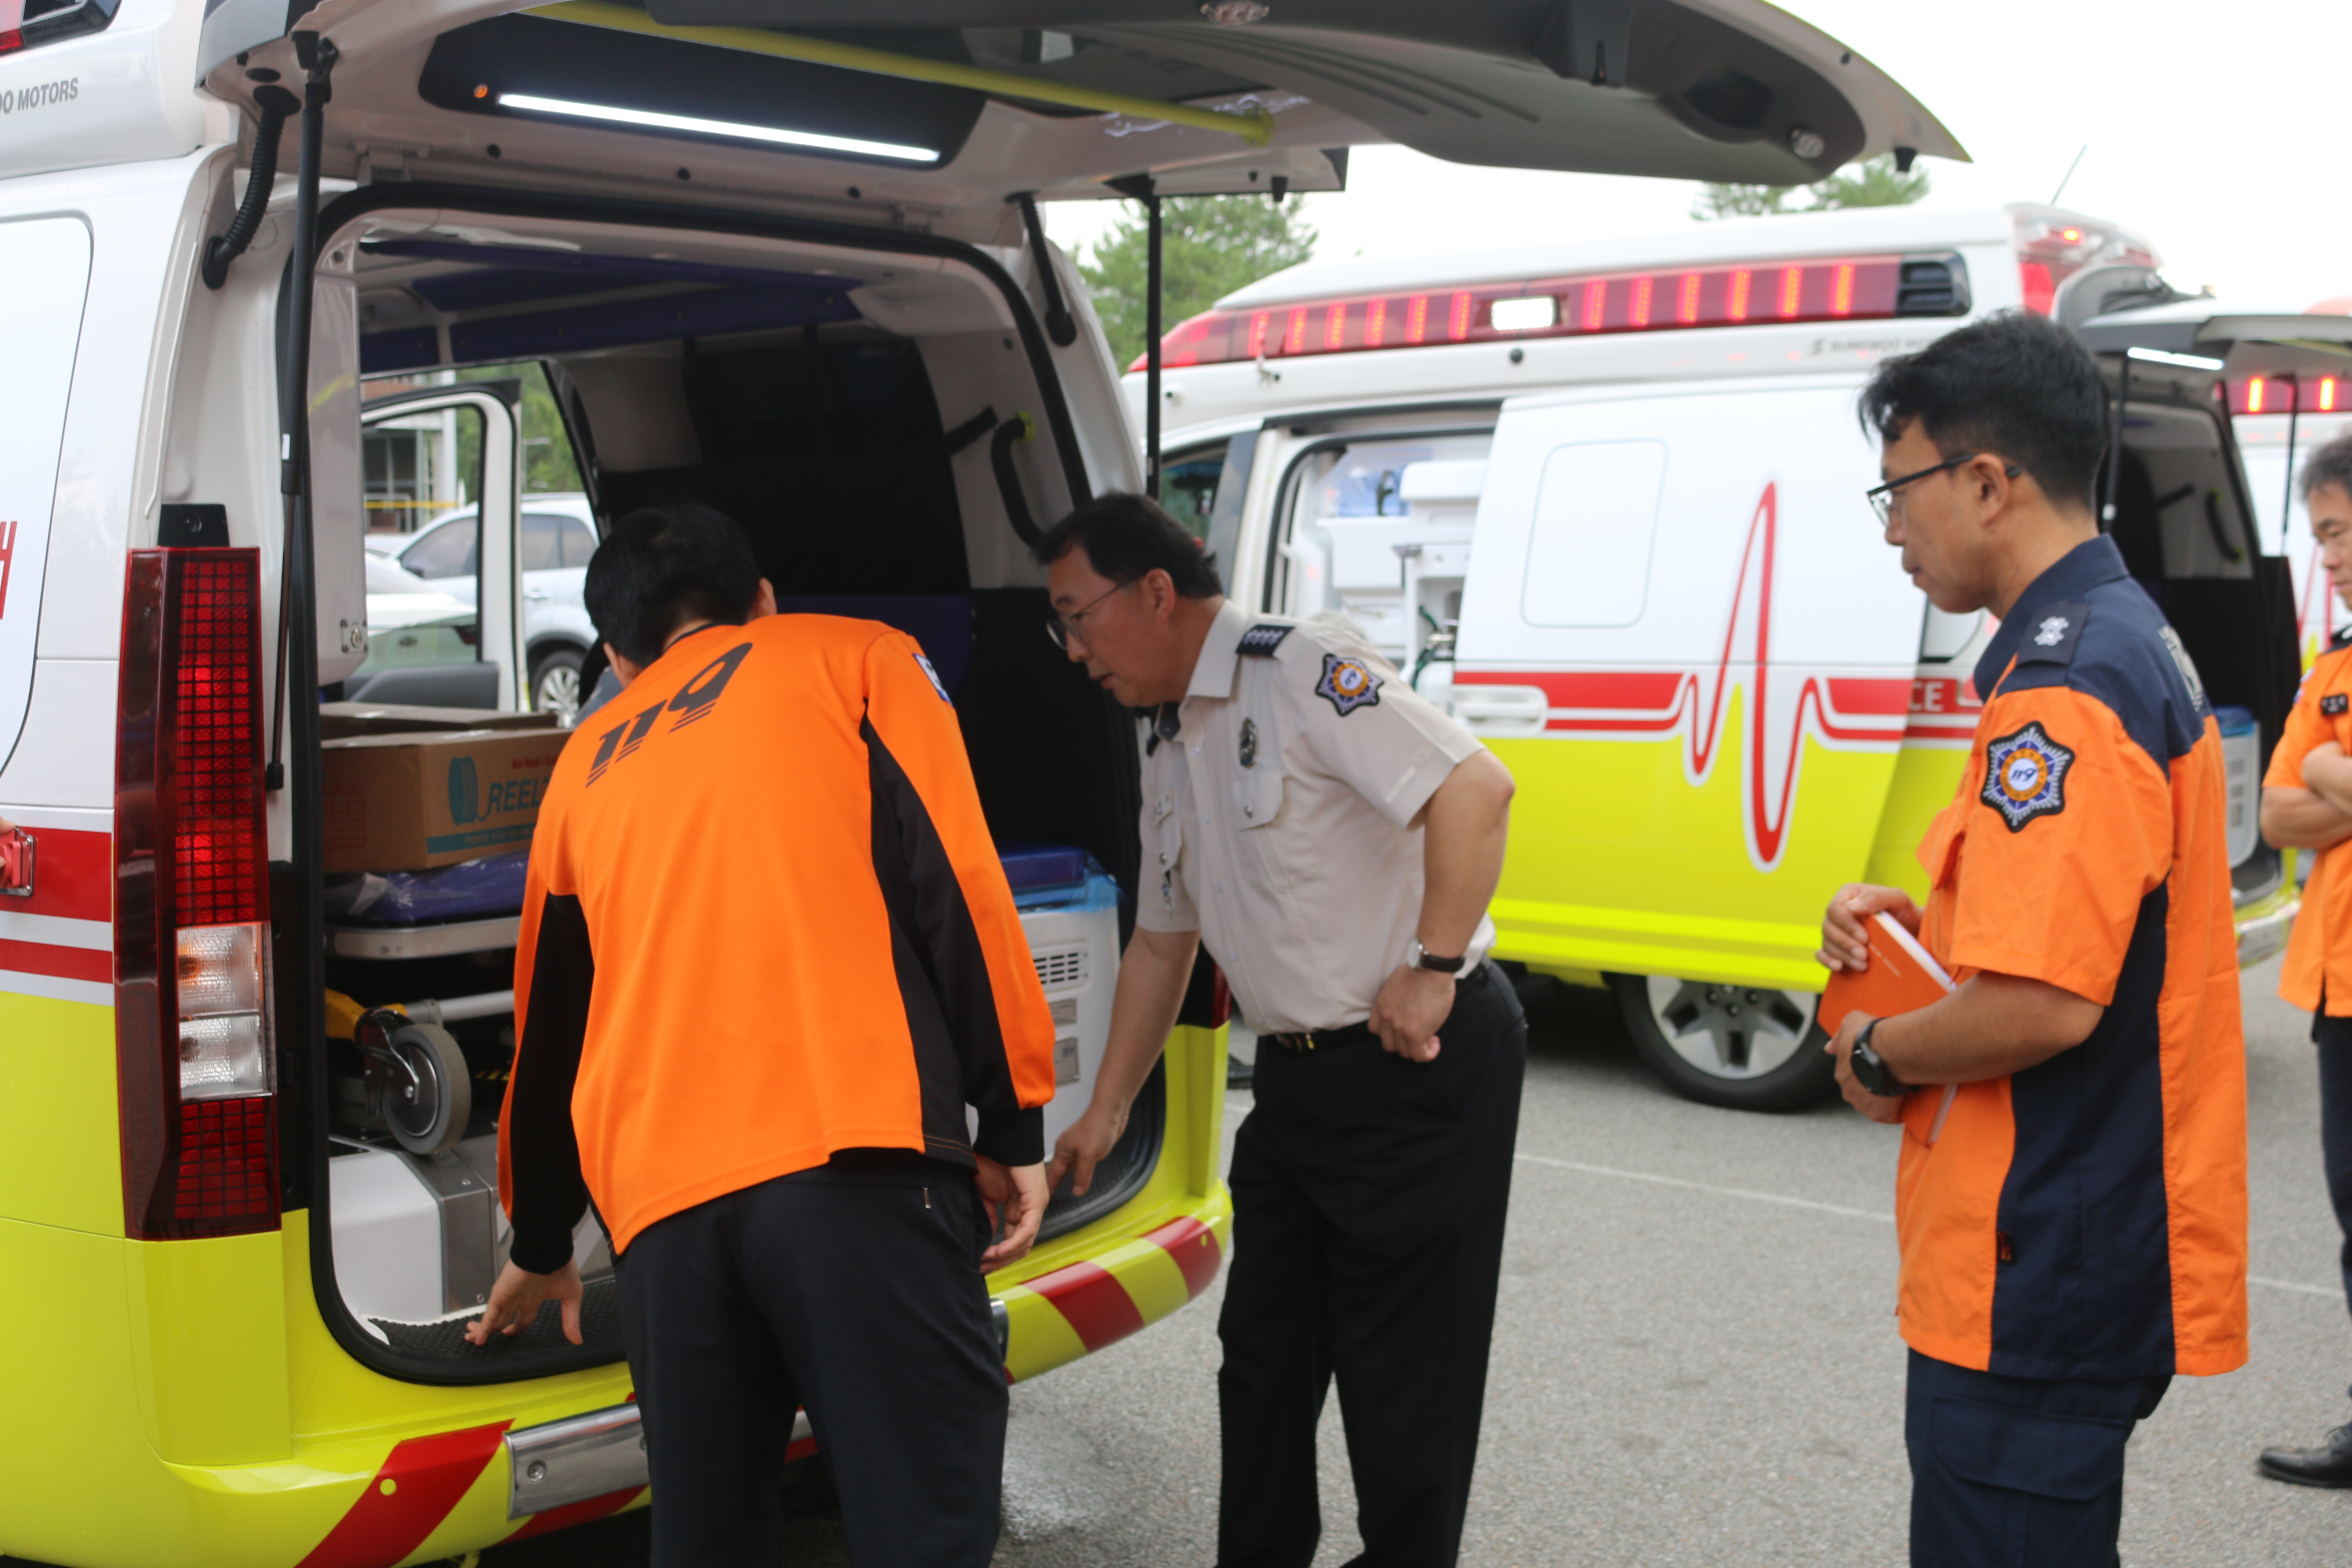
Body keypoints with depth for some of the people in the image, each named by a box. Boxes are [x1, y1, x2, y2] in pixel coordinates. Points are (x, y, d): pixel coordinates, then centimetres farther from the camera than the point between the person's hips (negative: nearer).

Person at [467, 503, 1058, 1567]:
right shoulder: (856, 658, 17)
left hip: (663, 1202, 5)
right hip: (852, 1158, -4)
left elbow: (548, 1029, 35)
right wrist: (1012, 1123, 3)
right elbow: (953, 882, 1)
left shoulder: (589, 763, 29)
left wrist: (540, 1248, 47)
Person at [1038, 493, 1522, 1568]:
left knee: (1400, 1376, 1)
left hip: (1418, 1065, -9)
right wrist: (1104, 1116, 23)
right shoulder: (1171, 751, 13)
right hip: (1297, 1075, 9)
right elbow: (1160, 946, 22)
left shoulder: (1300, 673, -15)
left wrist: (1433, 969, -25)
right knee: (1263, 1354, 16)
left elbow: (1476, 788, -27)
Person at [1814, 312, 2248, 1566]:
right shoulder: (2130, 639, 13)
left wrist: (1880, 1056, -11)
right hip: (2092, 1248, 11)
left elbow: (2044, 1004, -29)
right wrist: (1924, 921, 9)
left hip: (2042, 1274, -11)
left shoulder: (2063, 687, -22)